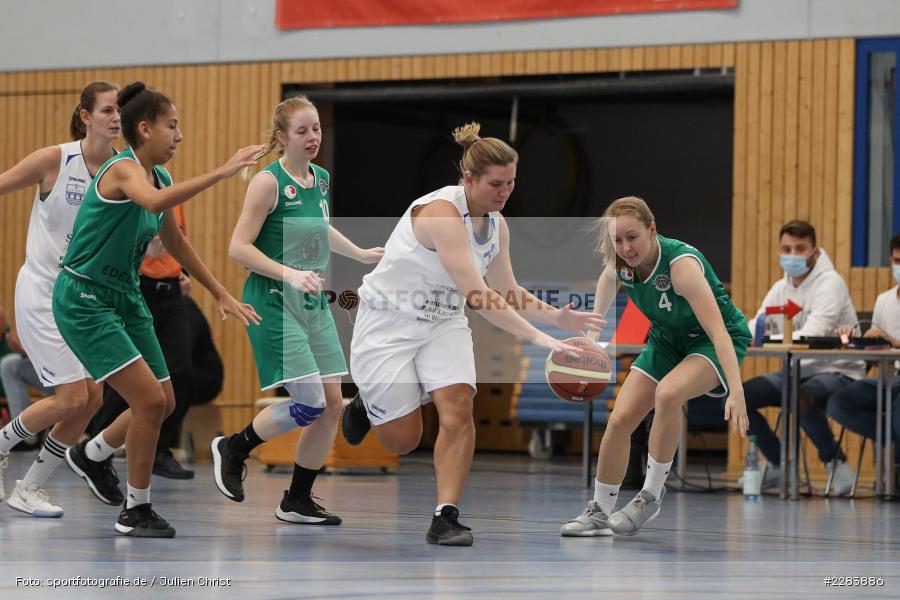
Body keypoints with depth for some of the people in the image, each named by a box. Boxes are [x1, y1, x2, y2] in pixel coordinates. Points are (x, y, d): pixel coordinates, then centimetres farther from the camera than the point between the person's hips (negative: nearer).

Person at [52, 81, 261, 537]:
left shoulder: (158, 176, 7)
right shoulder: (122, 169, -20)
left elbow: (175, 241, 22)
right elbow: (154, 202, -44)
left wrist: (220, 293, 23)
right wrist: (221, 172, -46)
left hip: (125, 297, 9)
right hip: (84, 299, -9)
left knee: (163, 403, 10)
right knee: (150, 400, -16)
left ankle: (87, 455, 34)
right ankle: (135, 512, -3)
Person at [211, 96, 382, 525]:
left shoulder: (321, 179, 10)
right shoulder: (268, 182, -13)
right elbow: (239, 248, -16)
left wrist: (361, 254, 28)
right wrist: (290, 274, -25)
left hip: (312, 304, 8)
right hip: (274, 303, -8)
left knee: (333, 403, 2)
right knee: (310, 403, -14)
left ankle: (297, 500, 14)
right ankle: (232, 449, 10)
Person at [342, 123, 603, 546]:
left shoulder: (495, 223, -3)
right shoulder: (441, 212, -29)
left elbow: (507, 294, 9)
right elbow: (477, 296, -35)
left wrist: (556, 317, -10)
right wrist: (539, 339, -41)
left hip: (442, 324, 6)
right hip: (389, 322, -6)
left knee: (457, 407, -19)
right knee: (403, 440, -2)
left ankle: (446, 518, -17)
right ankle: (368, 407, 33)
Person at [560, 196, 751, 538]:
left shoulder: (681, 263, -35)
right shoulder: (620, 263, -17)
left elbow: (718, 330, -40)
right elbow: (607, 280, 9)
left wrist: (736, 391, -48)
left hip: (716, 342, -6)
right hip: (667, 339, 6)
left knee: (667, 393, -34)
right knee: (619, 419, -6)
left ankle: (652, 495, -19)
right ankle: (600, 512, 11)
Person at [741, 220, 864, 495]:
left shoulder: (830, 283, -14)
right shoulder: (781, 288, 10)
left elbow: (814, 333, -28)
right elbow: (755, 329, 3)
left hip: (837, 372, -8)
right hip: (797, 371, 8)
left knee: (800, 399, -39)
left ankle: (835, 460, -13)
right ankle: (778, 464, 9)